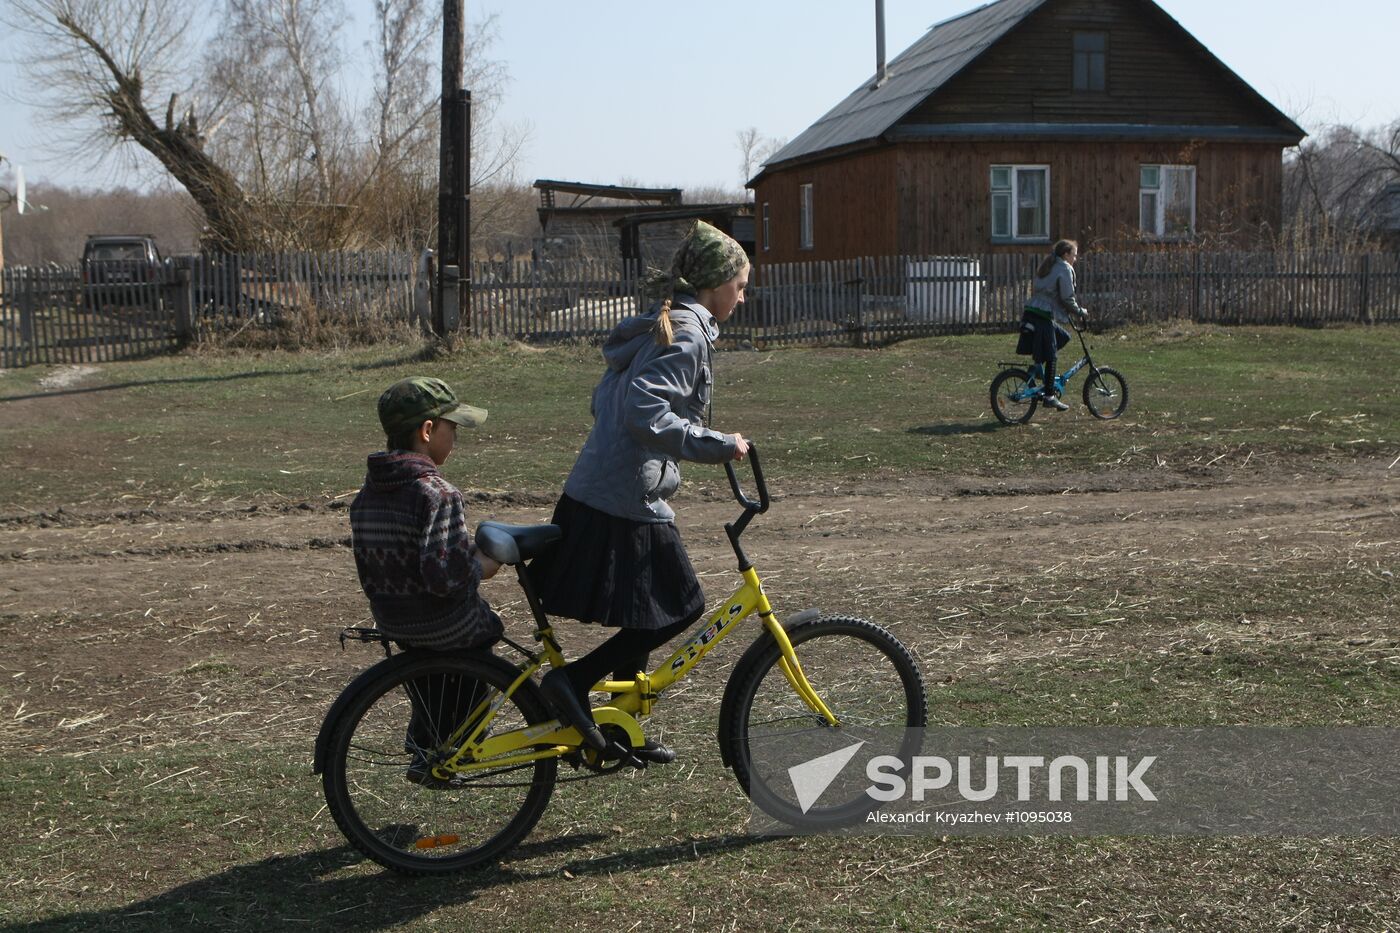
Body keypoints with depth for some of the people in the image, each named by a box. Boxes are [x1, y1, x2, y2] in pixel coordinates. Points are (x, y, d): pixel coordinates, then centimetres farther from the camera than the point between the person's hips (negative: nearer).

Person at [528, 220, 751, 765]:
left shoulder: (661, 325, 17)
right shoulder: (685, 332, -13)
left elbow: (606, 402, 21)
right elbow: (644, 411, -26)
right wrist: (716, 445, -25)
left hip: (594, 491, 10)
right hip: (628, 501, -10)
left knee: (651, 614, 18)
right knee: (681, 607, -2)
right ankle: (574, 681, -4)